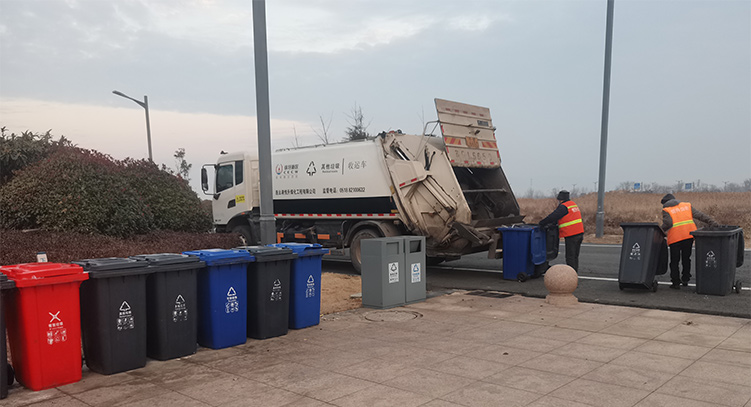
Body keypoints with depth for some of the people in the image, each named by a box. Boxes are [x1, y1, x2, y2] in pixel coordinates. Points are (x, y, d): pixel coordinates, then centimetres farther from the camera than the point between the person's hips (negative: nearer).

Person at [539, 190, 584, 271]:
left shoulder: (563, 207, -13)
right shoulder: (573, 204, 18)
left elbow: (552, 217, -16)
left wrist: (542, 223, -4)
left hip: (571, 235, -9)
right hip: (579, 233, 9)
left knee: (570, 257, -4)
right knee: (575, 256, 15)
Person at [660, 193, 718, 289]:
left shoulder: (666, 210, 4)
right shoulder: (687, 205, 16)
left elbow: (667, 224, -13)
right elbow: (700, 215, 8)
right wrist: (713, 223, 7)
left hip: (675, 238, -4)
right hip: (689, 236, 4)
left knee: (674, 261, 6)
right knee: (686, 258, 20)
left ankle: (676, 283, 7)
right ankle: (685, 279, 23)